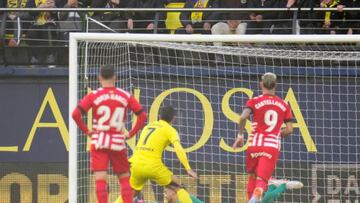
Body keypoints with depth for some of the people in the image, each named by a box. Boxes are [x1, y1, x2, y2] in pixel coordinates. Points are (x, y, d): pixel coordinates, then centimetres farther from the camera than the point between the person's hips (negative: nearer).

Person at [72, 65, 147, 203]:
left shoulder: (94, 96, -2)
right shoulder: (126, 96, 3)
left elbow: (76, 114, -10)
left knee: (100, 179, -5)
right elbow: (142, 115, 3)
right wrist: (131, 133, 7)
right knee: (124, 179, 13)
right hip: (118, 143, 1)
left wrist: (86, 130, 0)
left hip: (99, 142, -1)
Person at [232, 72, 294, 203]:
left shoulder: (254, 101, 2)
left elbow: (243, 117, -15)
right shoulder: (284, 105, 10)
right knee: (262, 180, -5)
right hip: (273, 147, 0)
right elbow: (289, 129, 6)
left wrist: (240, 135, -3)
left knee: (252, 176, 21)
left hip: (255, 144, 0)